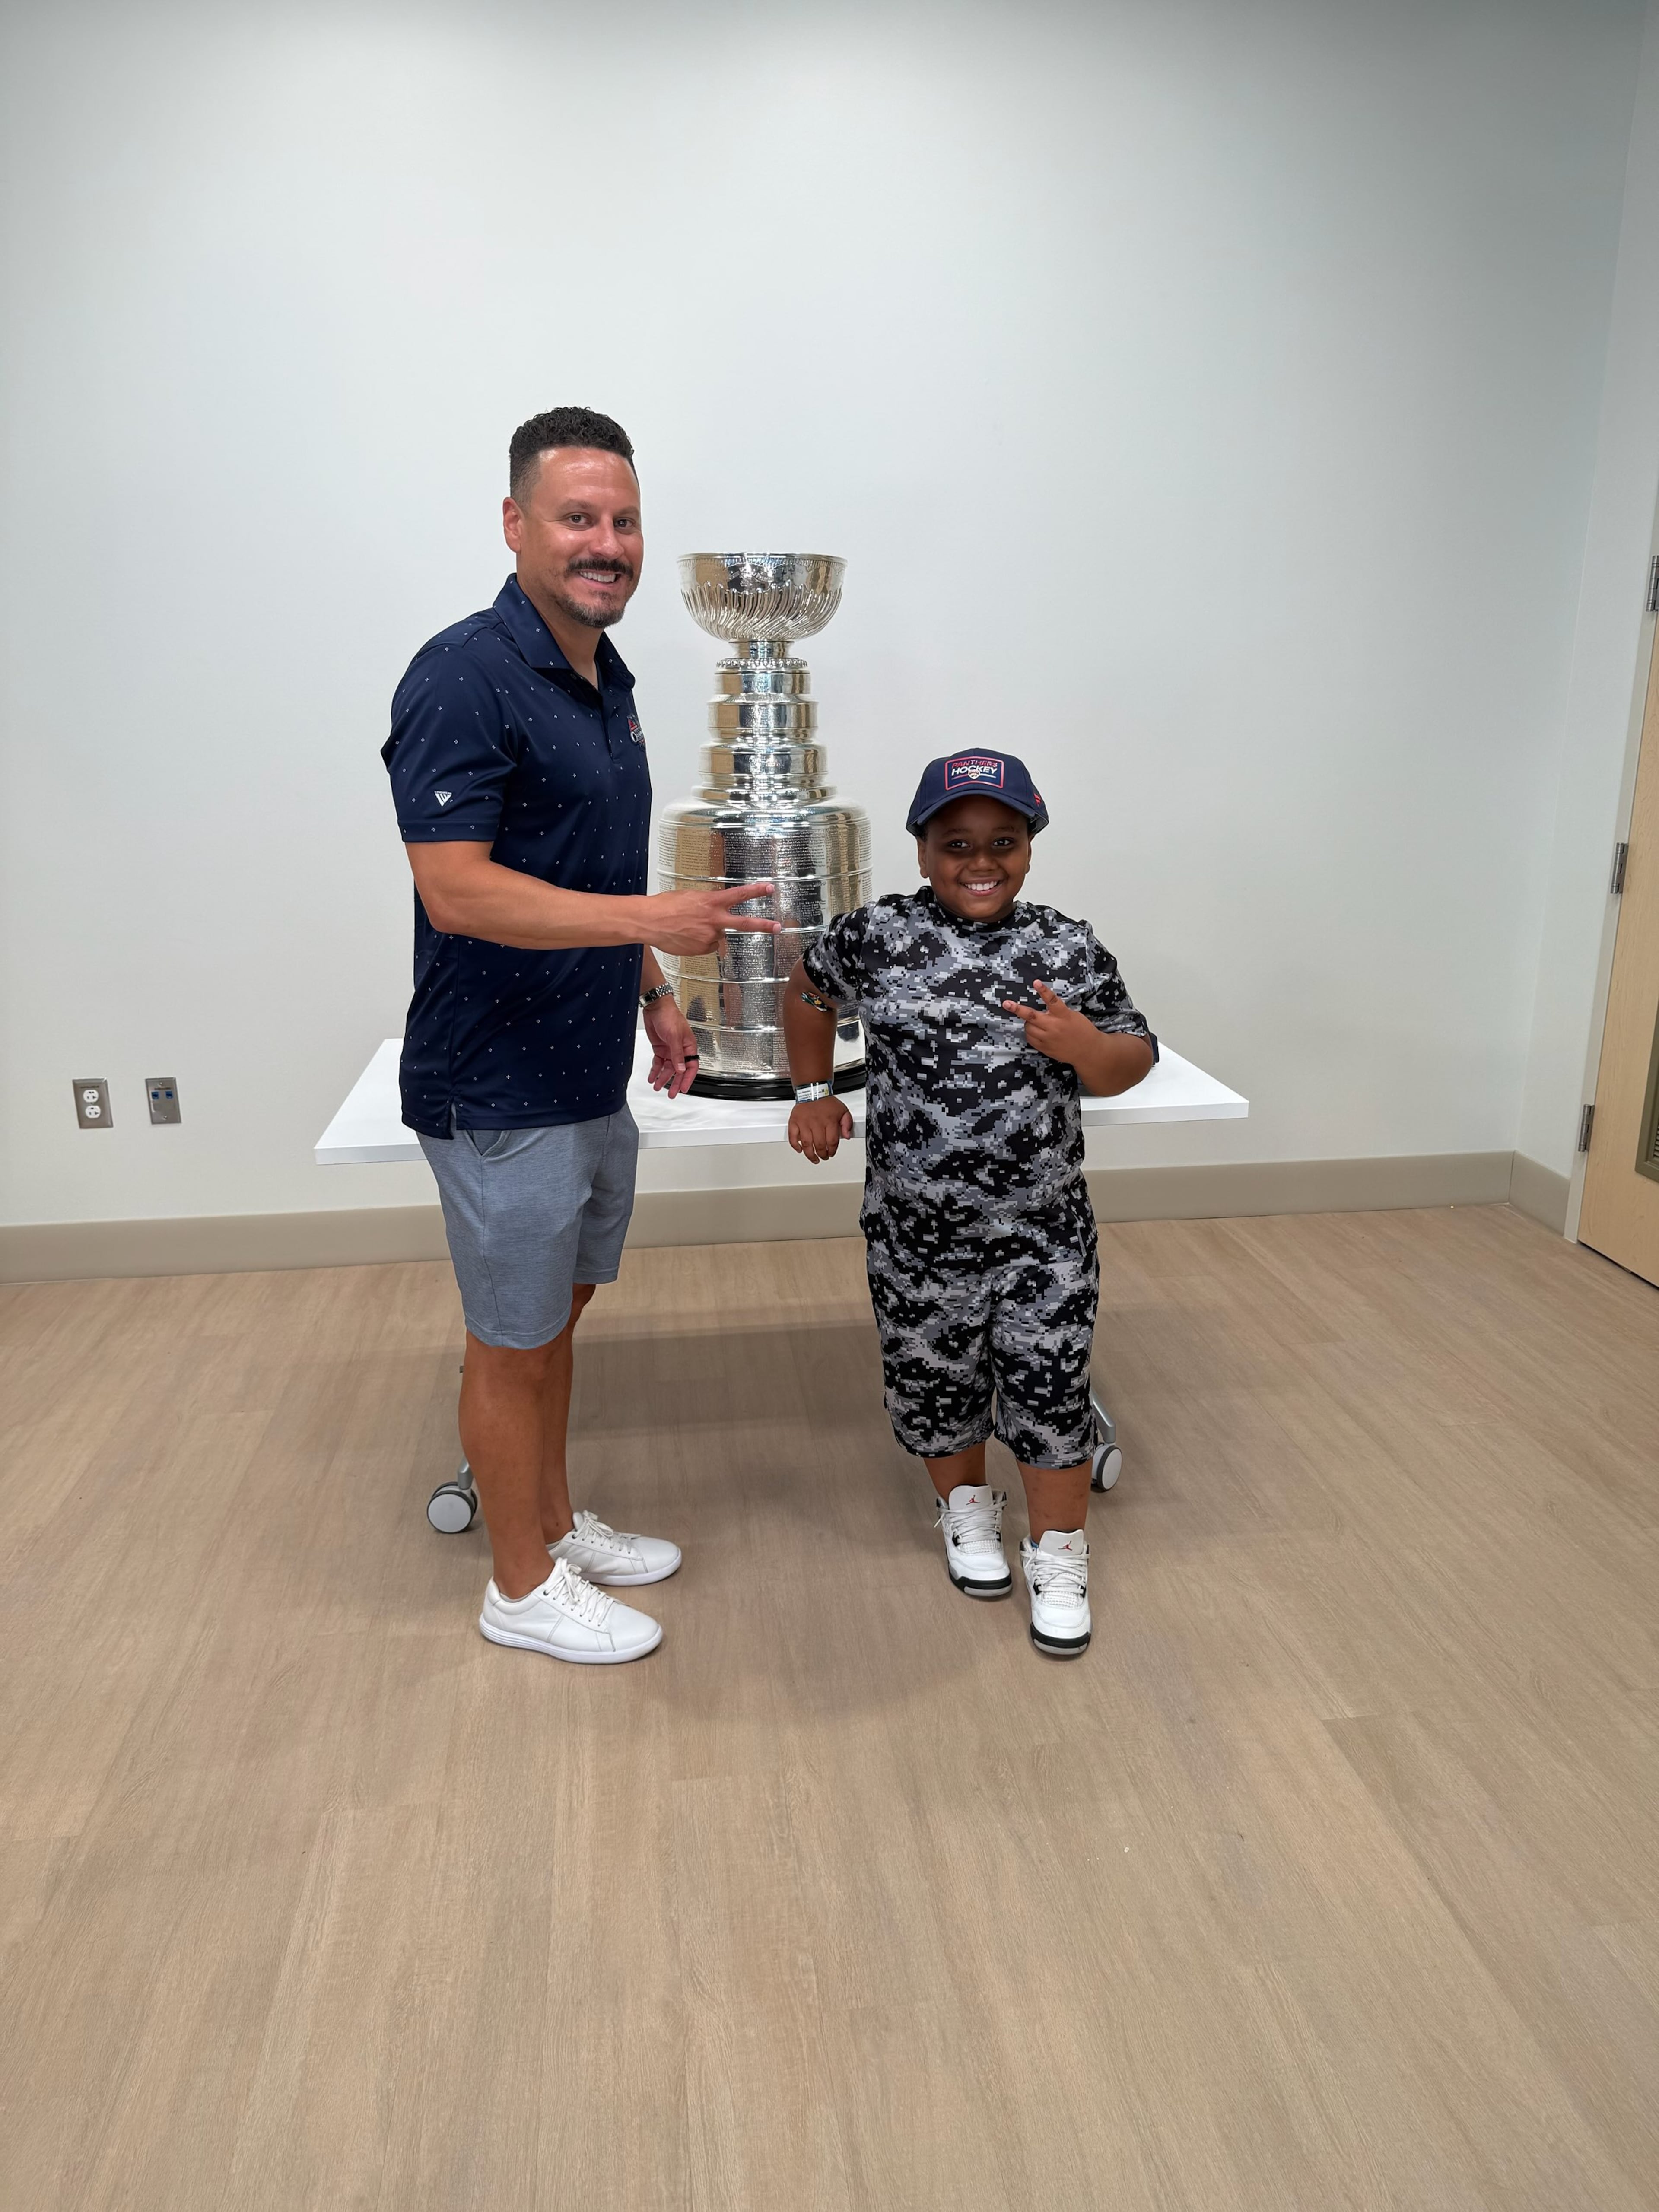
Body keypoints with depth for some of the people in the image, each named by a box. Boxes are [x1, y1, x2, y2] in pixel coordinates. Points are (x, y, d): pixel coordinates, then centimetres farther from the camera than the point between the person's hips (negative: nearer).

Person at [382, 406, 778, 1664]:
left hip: (590, 1076, 9)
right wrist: (657, 921, -31)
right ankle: (523, 1585, 25)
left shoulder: (608, 679, 11)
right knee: (514, 1343, 6)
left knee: (559, 1314, 21)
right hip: (499, 1090, -9)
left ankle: (558, 1523, 39)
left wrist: (654, 996, 17)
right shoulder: (467, 676, -18)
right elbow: (458, 892, -25)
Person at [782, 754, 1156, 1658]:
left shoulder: (1071, 949, -3)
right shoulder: (874, 937, -5)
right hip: (917, 1234, 1)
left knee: (1050, 1388, 6)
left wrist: (1085, 1047, -17)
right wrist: (814, 1092, 10)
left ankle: (1057, 1555, 29)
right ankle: (966, 1509, 45)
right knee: (934, 1379, 17)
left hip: (1044, 1234, 0)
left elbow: (1131, 1062, 4)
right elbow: (808, 995, 15)